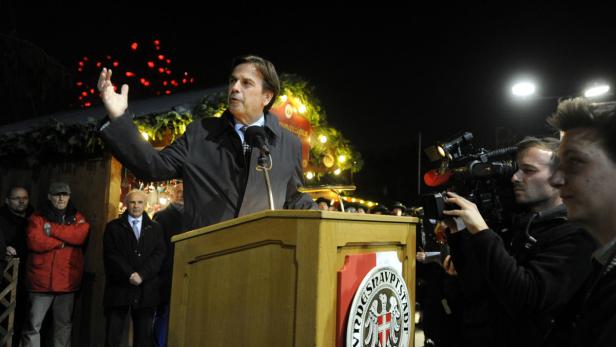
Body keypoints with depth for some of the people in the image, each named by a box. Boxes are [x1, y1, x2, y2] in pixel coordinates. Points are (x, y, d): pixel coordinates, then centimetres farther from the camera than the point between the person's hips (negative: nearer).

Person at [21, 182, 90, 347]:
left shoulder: (77, 218, 9)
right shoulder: (38, 217, 2)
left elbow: (80, 235, -12)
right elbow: (35, 242, -14)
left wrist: (53, 230, -13)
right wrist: (63, 242, -9)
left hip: (67, 281, 3)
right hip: (41, 281, -3)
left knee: (64, 324, 13)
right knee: (33, 325, 0)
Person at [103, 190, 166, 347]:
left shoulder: (155, 228, 13)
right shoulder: (113, 227, 10)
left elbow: (159, 254, 2)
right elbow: (111, 255, -1)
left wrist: (141, 275, -12)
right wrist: (130, 274, -13)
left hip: (146, 290, 1)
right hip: (119, 288, -1)